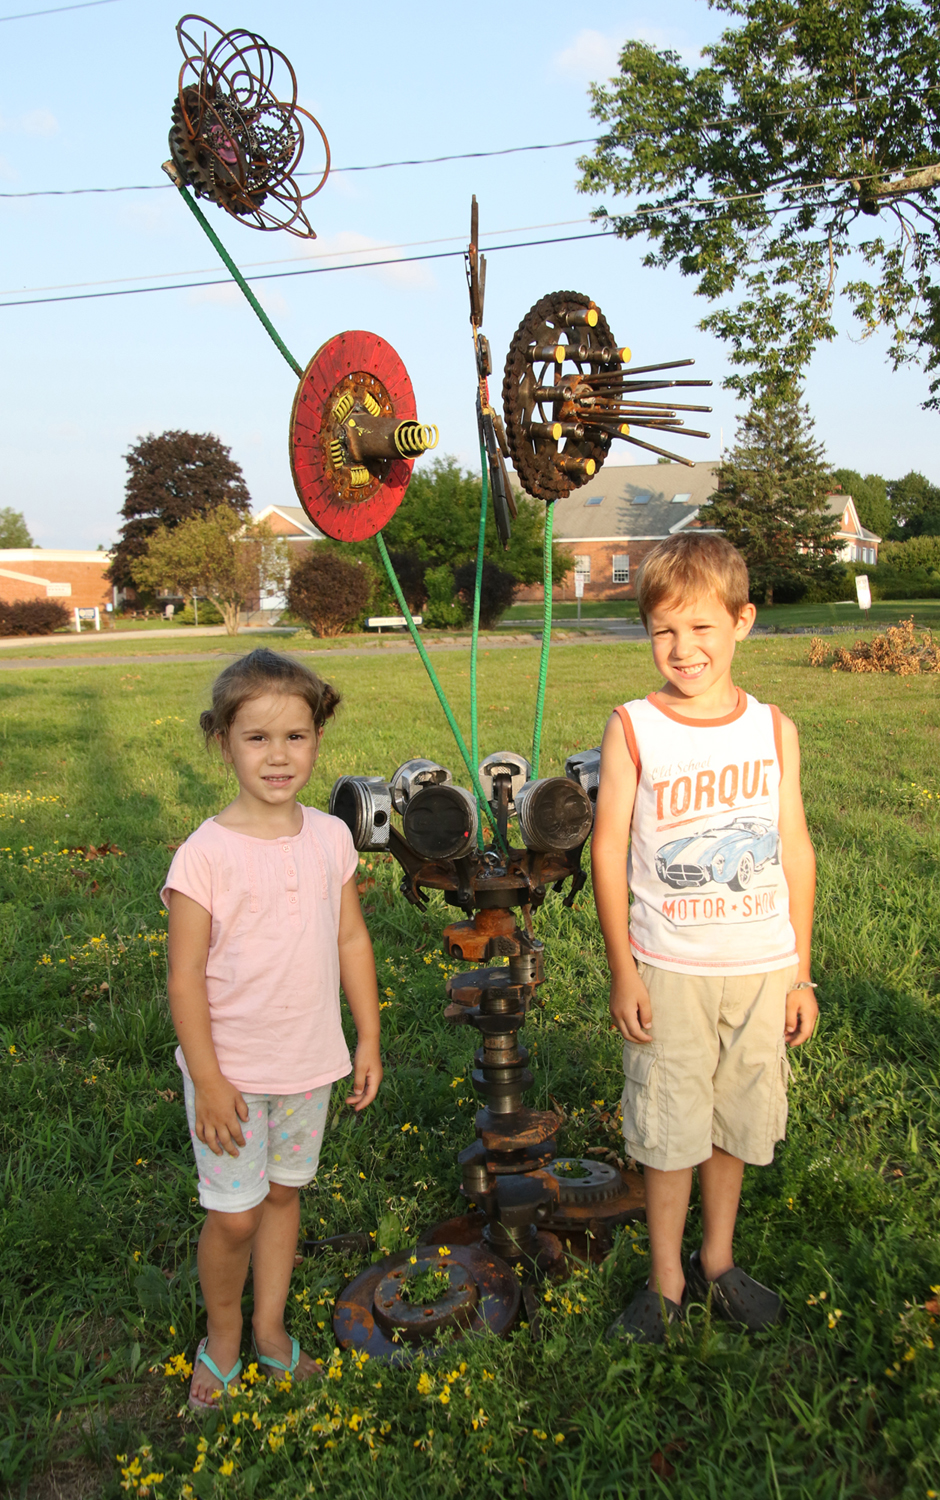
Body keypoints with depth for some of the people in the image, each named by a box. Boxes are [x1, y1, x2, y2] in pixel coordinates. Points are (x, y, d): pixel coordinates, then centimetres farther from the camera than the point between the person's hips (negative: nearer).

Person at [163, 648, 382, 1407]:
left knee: (284, 1194, 19)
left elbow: (352, 939, 4)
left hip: (309, 1063, 4)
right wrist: (208, 1080, -15)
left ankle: (270, 1328, 41)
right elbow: (186, 977, -15)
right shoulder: (205, 854, -18)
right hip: (231, 1069, -4)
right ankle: (222, 1338, 34)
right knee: (234, 1215, 6)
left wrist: (369, 1038, 6)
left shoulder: (331, 838, -5)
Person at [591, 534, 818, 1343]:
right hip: (670, 971, -2)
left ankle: (717, 1262, 39)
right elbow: (609, 849, -6)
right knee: (669, 1132, 8)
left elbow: (797, 851, 4)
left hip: (762, 970, 3)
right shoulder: (633, 729, -8)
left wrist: (802, 972, 6)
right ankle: (666, 1281, 30)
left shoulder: (773, 728, 0)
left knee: (736, 1125, 16)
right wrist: (622, 970, -7)